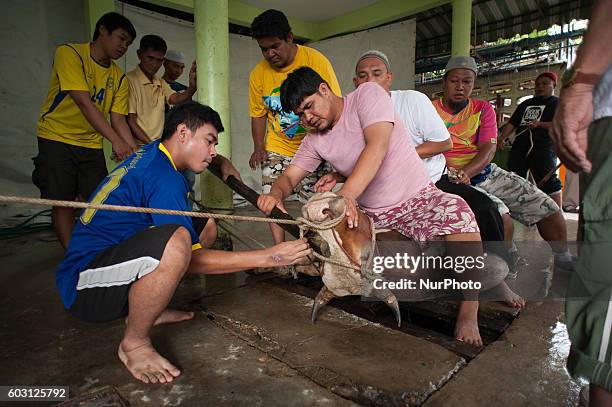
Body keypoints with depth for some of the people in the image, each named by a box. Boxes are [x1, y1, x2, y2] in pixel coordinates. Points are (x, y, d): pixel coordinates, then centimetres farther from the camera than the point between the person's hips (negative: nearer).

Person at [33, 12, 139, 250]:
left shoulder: (119, 77, 2)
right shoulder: (69, 53, -12)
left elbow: (118, 119, -2)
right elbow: (84, 103, -24)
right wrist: (116, 141, -34)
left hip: (91, 144, 5)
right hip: (57, 138, -4)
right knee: (62, 202, -6)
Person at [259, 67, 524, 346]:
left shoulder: (367, 94, -9)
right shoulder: (315, 140, 8)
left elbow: (377, 146, -25)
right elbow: (289, 177, 6)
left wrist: (347, 193, -39)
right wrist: (276, 193, -20)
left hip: (418, 197, -4)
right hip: (370, 215, 5)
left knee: (456, 211, -34)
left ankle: (468, 314, -17)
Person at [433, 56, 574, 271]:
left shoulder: (483, 109, 9)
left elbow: (488, 150, -4)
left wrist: (464, 172, -24)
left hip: (487, 173, 5)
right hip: (454, 179, -5)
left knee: (547, 207, 1)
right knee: (498, 214, -30)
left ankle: (563, 258, 26)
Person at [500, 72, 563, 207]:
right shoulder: (526, 104, 24)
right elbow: (512, 123, 19)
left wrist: (540, 124, -20)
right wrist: (501, 139, 4)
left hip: (543, 149, -6)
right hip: (519, 147, 6)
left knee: (548, 183, -10)